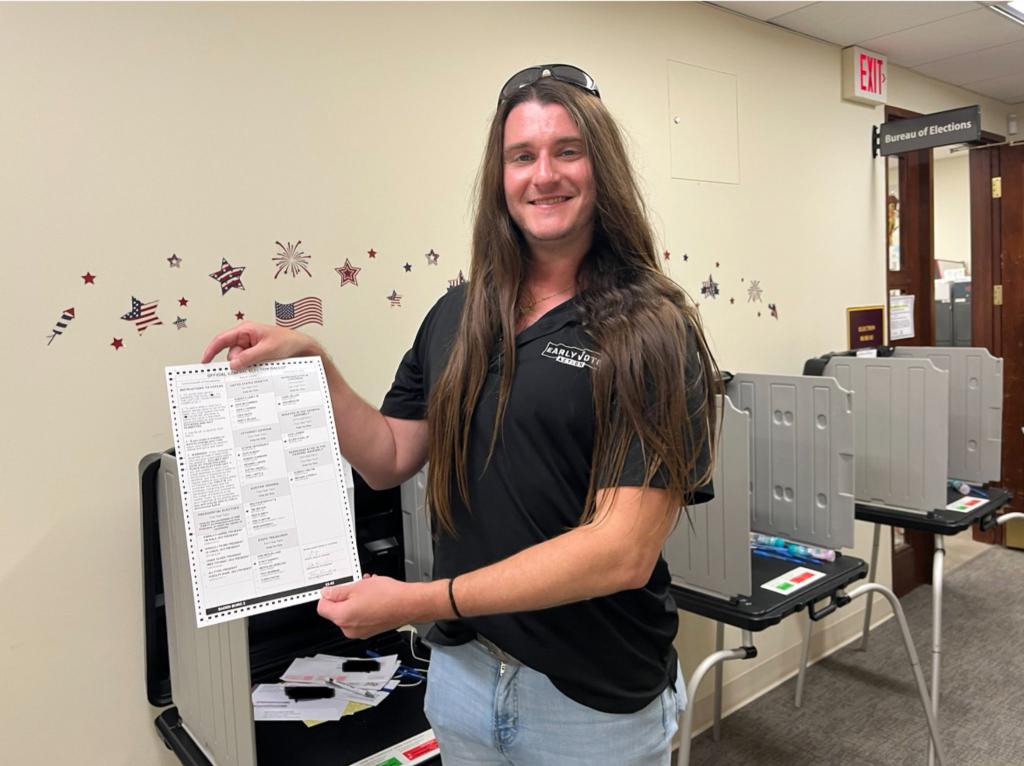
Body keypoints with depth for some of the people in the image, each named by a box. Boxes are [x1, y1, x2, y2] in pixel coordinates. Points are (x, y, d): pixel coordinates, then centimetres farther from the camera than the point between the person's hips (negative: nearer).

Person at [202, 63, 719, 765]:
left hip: (592, 699, -3)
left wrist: (419, 602, -23)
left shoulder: (652, 331, -15)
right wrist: (311, 360, -8)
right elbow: (390, 459, 6)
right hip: (462, 671, 4)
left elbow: (624, 552, -22)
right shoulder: (457, 318, 0)